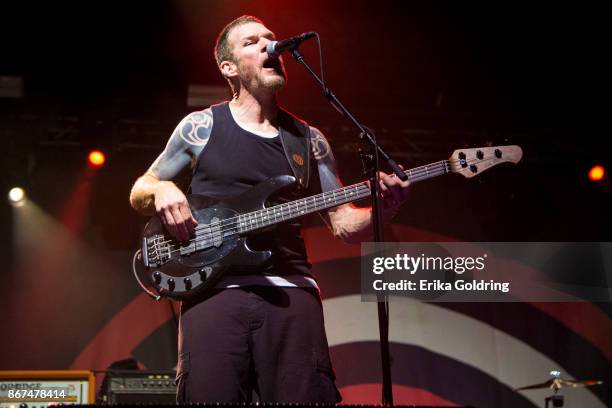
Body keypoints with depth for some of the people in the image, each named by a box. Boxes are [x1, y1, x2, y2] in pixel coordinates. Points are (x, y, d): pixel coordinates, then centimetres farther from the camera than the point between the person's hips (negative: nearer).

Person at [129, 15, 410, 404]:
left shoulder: (310, 140, 17)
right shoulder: (200, 126, 11)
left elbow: (344, 223, 16)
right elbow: (140, 192, 18)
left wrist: (383, 208, -6)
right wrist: (161, 190, -6)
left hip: (291, 292, 2)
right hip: (214, 290, -2)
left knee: (305, 396, -6)